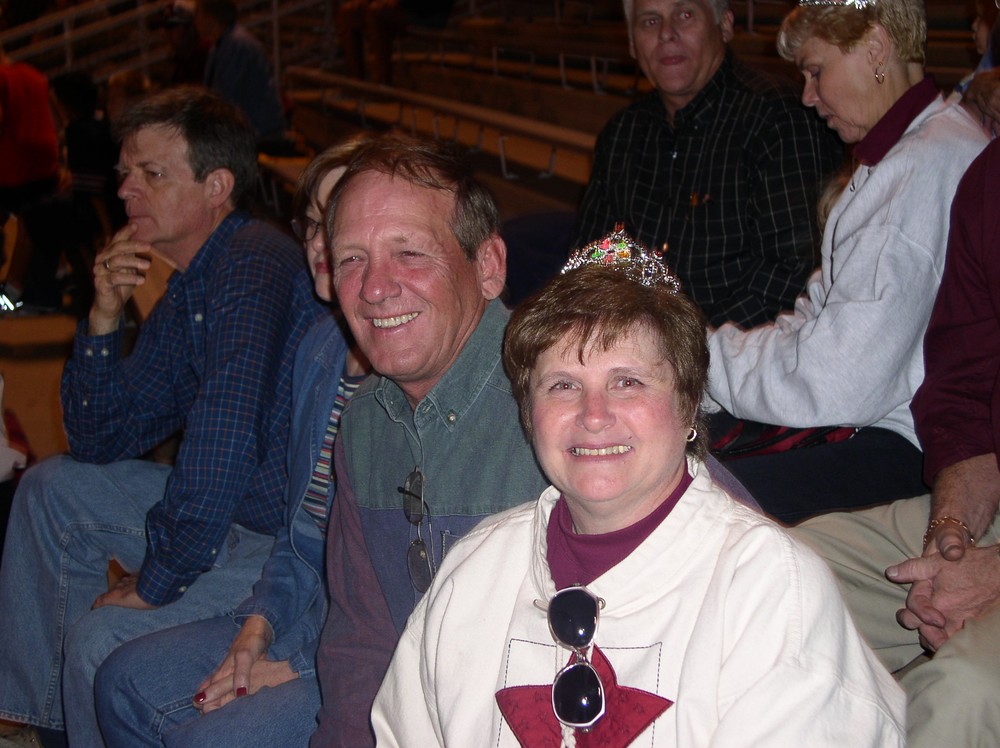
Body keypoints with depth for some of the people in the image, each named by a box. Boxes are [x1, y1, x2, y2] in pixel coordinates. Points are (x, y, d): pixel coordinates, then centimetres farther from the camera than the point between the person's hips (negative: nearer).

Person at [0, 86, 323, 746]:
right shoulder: (184, 293, 10)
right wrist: (104, 318, -2)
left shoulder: (256, 265, -21)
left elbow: (223, 437, -31)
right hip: (240, 506, 10)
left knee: (103, 640, -23)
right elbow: (99, 443, 13)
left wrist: (157, 579, -21)